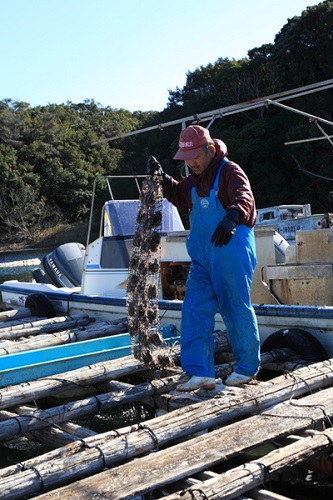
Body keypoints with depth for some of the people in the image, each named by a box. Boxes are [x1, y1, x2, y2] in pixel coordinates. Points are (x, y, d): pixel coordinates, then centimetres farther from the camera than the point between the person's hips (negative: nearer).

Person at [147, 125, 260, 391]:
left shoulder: (230, 171, -13)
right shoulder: (195, 179, 12)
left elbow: (244, 198, -32)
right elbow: (181, 196, 31)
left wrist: (231, 218, -54)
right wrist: (162, 178, 13)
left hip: (232, 251, -8)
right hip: (202, 254, 8)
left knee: (237, 308, 2)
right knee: (195, 308, 0)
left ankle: (248, 367, 20)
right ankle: (201, 373, 4)